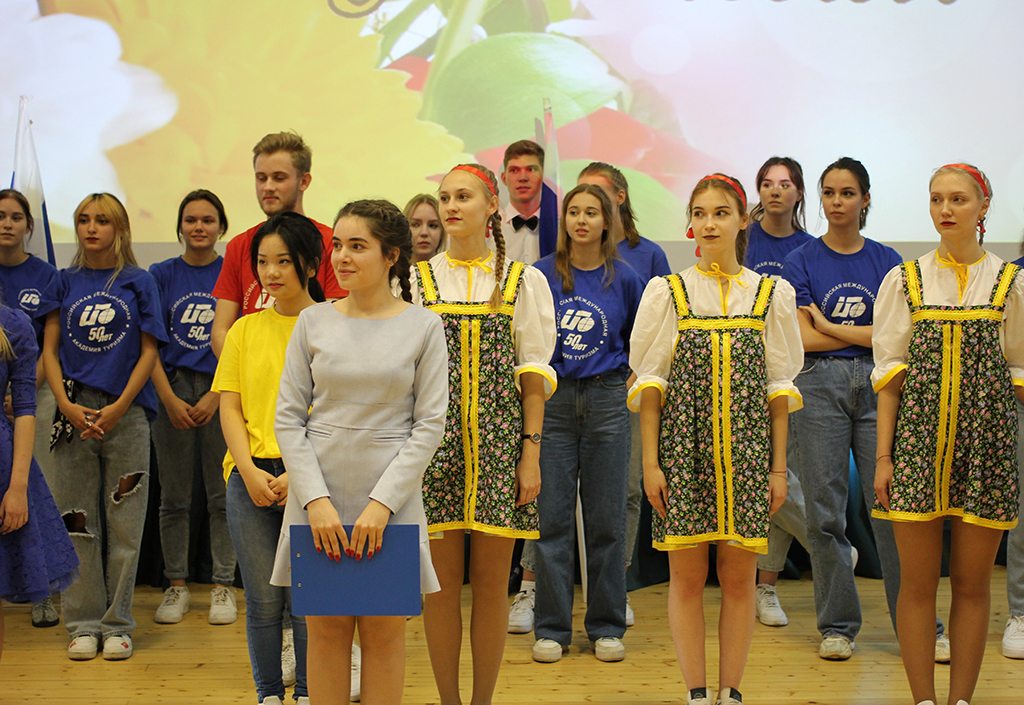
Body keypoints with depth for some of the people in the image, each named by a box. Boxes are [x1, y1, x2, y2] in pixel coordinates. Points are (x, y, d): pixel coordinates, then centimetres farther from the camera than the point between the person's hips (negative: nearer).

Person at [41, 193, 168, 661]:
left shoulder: (139, 282, 6)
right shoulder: (65, 282, 11)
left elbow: (149, 352, 2)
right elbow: (49, 348, 7)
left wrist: (118, 408, -8)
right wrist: (65, 404, -8)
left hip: (126, 412, -2)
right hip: (74, 414, 2)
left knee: (124, 524, 1)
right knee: (76, 523, 4)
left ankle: (118, 623, 10)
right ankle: (83, 623, 12)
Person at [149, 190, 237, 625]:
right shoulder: (162, 275, 7)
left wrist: (215, 395, -10)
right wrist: (170, 399, -7)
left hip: (223, 391, -1)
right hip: (173, 390, 1)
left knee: (222, 495, 2)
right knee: (174, 498, 6)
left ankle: (223, 586, 11)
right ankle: (176, 585, 16)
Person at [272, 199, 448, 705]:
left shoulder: (423, 326, -1)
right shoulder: (314, 322, 4)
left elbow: (429, 425, -4)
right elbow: (288, 419, 2)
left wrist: (382, 503, -13)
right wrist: (316, 499, -10)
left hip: (390, 498, -1)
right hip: (319, 497, 2)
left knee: (384, 630, 6)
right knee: (326, 628, 7)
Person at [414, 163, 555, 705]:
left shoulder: (523, 281, 7)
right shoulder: (417, 279, 8)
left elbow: (533, 376, 4)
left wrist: (532, 452, -3)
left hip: (501, 438, 0)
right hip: (435, 436, 0)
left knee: (492, 581, 4)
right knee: (442, 580, 3)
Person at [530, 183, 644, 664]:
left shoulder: (624, 279, 5)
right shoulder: (542, 275, 3)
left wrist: (627, 387, 2)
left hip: (607, 401, 0)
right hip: (553, 401, 0)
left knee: (607, 519, 5)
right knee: (552, 517, 1)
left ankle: (607, 627, 15)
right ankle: (552, 628, 11)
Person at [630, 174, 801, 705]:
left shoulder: (772, 295, 7)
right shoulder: (666, 292, 4)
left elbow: (779, 389, 8)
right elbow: (649, 383, 2)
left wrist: (779, 466, 4)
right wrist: (651, 461, -4)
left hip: (747, 450, 1)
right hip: (683, 447, -1)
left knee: (739, 578, 4)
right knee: (686, 576, 2)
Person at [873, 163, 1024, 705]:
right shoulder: (905, 280, 6)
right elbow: (890, 373, 4)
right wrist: (883, 455, -1)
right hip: (918, 436, 0)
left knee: (973, 584, 6)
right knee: (918, 582, 2)